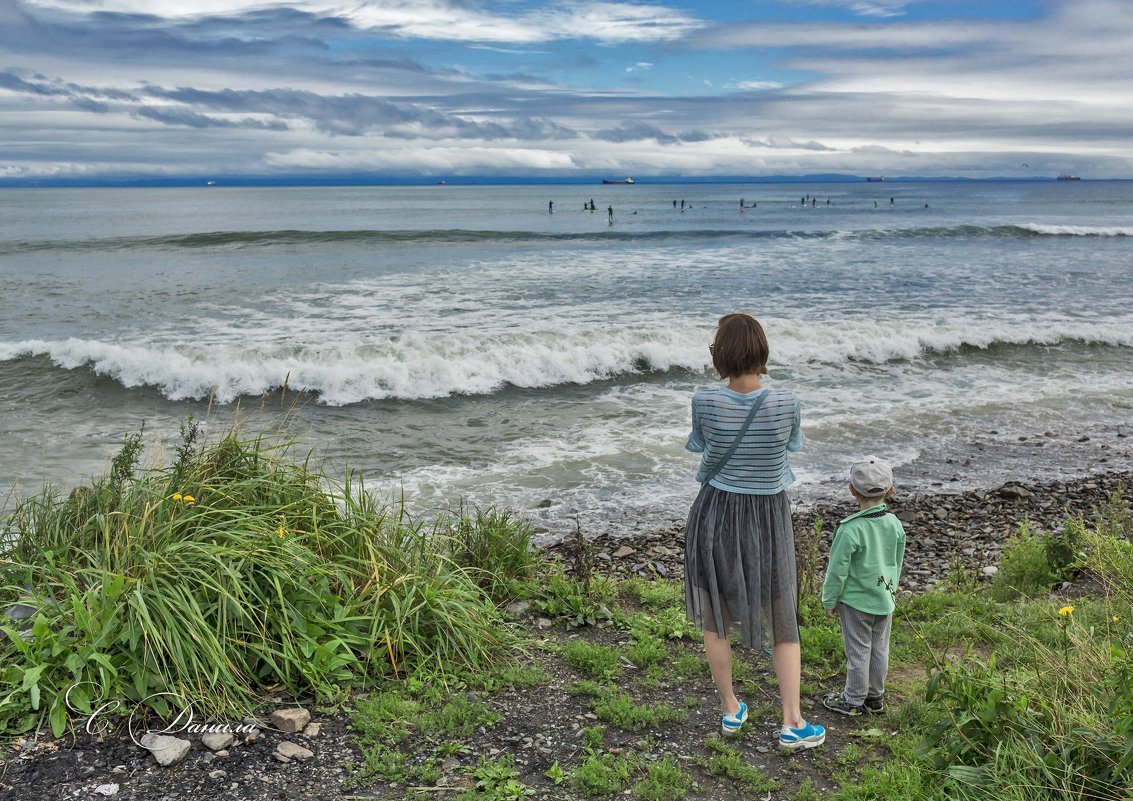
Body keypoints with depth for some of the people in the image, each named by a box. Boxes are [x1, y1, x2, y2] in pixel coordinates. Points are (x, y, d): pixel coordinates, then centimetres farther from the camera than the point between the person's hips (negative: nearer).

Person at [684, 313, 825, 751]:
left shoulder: (705, 402, -18)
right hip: (769, 519, 0)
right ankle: (793, 722, 19)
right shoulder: (785, 402, -18)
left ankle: (730, 709, 32)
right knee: (783, 622, 16)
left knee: (715, 616, 18)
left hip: (716, 513, 0)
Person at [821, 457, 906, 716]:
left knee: (858, 652, 6)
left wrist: (829, 600, -3)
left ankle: (854, 701, 20)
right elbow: (897, 564, 9)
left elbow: (838, 570, -16)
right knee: (879, 650, 17)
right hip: (884, 600, 6)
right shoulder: (895, 525, -5)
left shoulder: (850, 530, -23)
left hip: (855, 601, -6)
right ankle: (875, 696, 31)